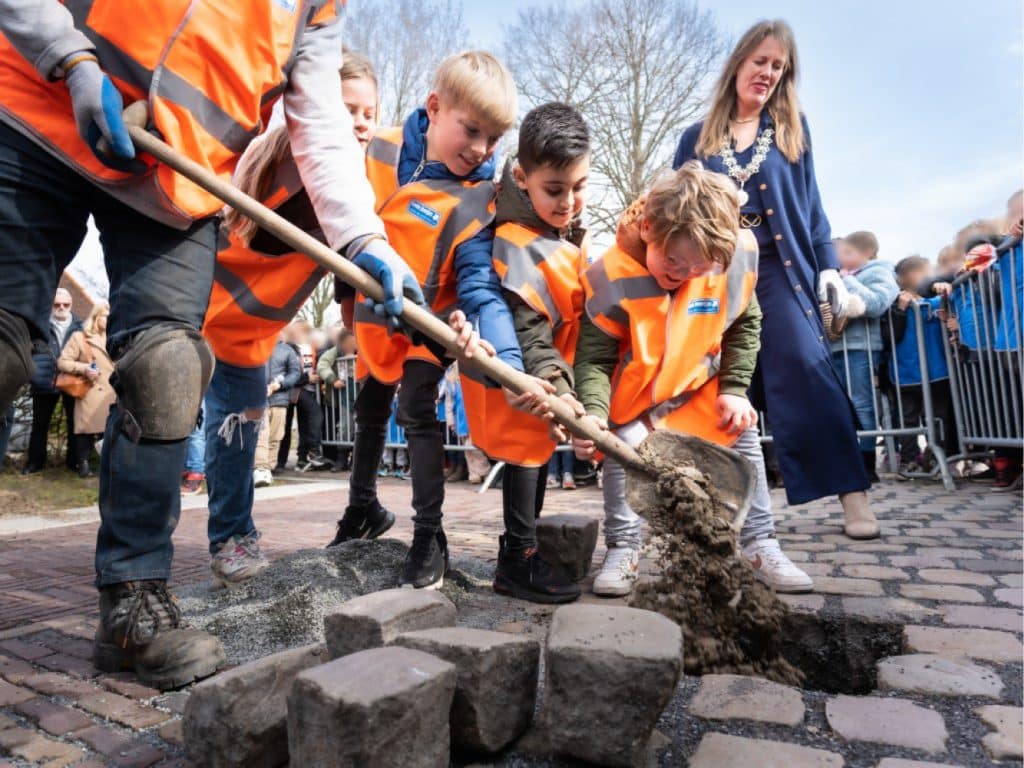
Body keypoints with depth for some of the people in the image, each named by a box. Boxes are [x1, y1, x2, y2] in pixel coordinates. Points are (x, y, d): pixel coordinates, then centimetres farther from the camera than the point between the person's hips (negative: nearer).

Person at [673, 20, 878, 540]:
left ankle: (853, 496, -7)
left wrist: (828, 268, 3)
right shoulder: (697, 138, 12)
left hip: (779, 269, 0)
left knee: (806, 369, -13)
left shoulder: (792, 128, 14)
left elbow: (809, 204, 12)